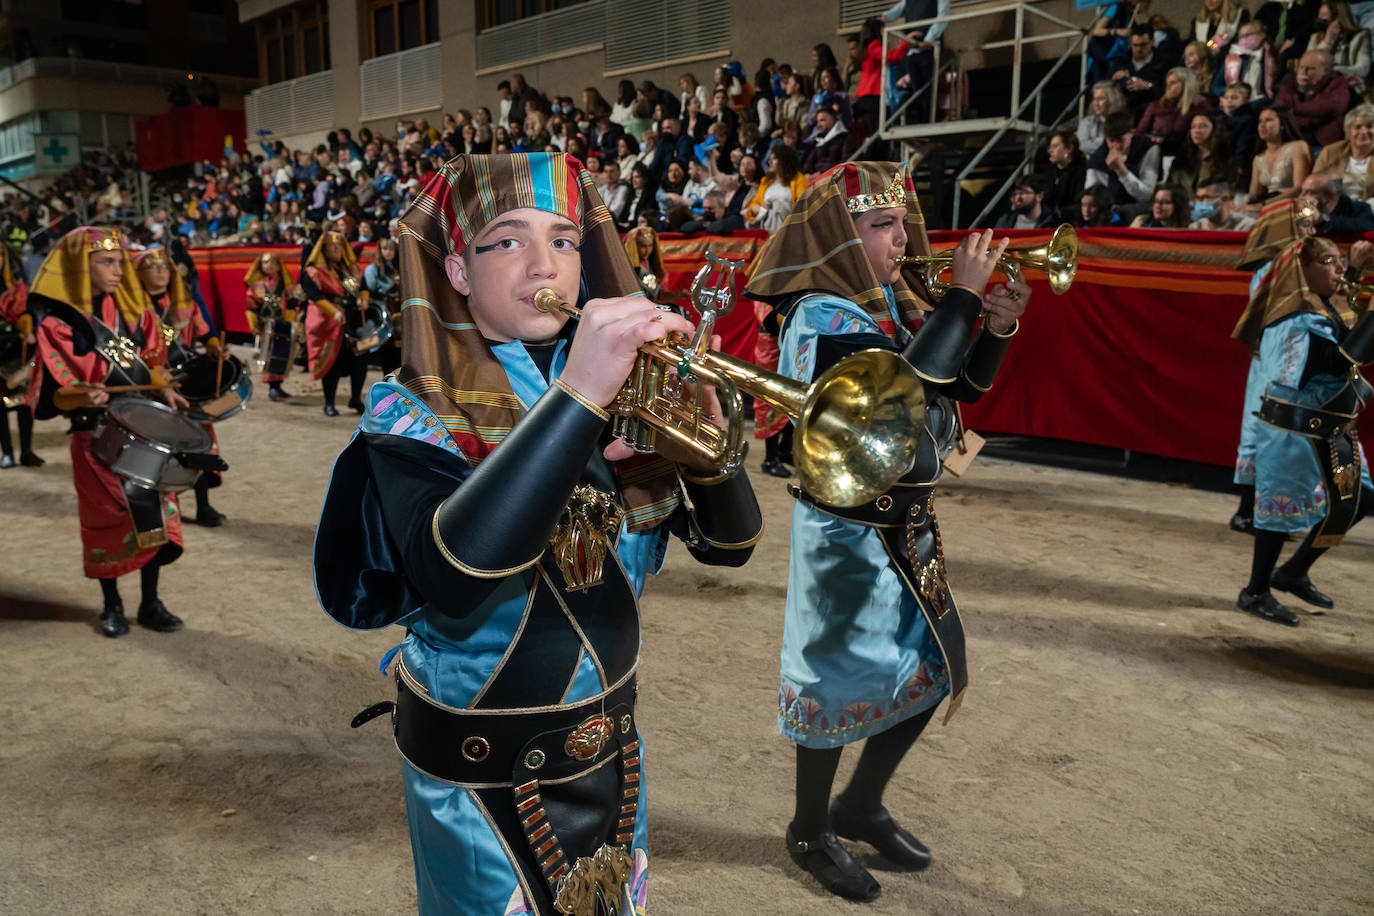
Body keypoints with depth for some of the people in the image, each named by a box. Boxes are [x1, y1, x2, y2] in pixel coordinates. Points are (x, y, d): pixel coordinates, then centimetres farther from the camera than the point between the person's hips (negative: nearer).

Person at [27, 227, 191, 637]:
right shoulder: (60, 323, -6)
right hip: (96, 431, -4)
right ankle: (112, 605, 22)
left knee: (153, 513, 5)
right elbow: (54, 385, -8)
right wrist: (84, 396, -26)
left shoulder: (132, 311, 7)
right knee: (107, 518, 5)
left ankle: (150, 602, 19)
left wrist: (164, 389, -4)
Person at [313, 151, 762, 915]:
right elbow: (452, 579, -34)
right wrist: (577, 396, -40)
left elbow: (730, 542, -7)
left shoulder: (624, 389, -3)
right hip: (484, 770, -4)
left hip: (611, 743, 5)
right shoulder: (412, 412, -15)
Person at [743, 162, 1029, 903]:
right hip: (847, 530, -9)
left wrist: (997, 326, -3)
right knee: (840, 682, 6)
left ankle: (861, 807, 38)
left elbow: (961, 386, 12)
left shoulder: (889, 306, 8)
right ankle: (809, 833, 30)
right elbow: (907, 383, -32)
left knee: (931, 670, 17)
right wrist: (964, 293, -23)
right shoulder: (822, 315, -18)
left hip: (907, 524, 9)